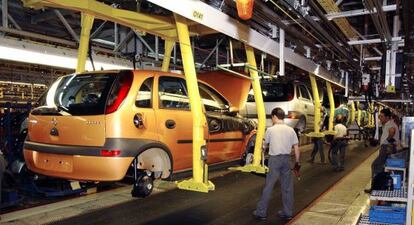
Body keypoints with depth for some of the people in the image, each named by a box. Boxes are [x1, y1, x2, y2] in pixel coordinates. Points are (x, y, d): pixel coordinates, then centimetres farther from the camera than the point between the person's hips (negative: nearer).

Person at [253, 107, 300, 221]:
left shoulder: (270, 130, -5)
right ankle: (287, 212, 19)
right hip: (286, 159, 3)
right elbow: (296, 147, 3)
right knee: (287, 187, 11)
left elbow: (265, 144, 10)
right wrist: (297, 161, 13)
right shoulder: (290, 130, 2)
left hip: (274, 159, -3)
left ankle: (261, 212, 8)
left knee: (268, 186, 1)